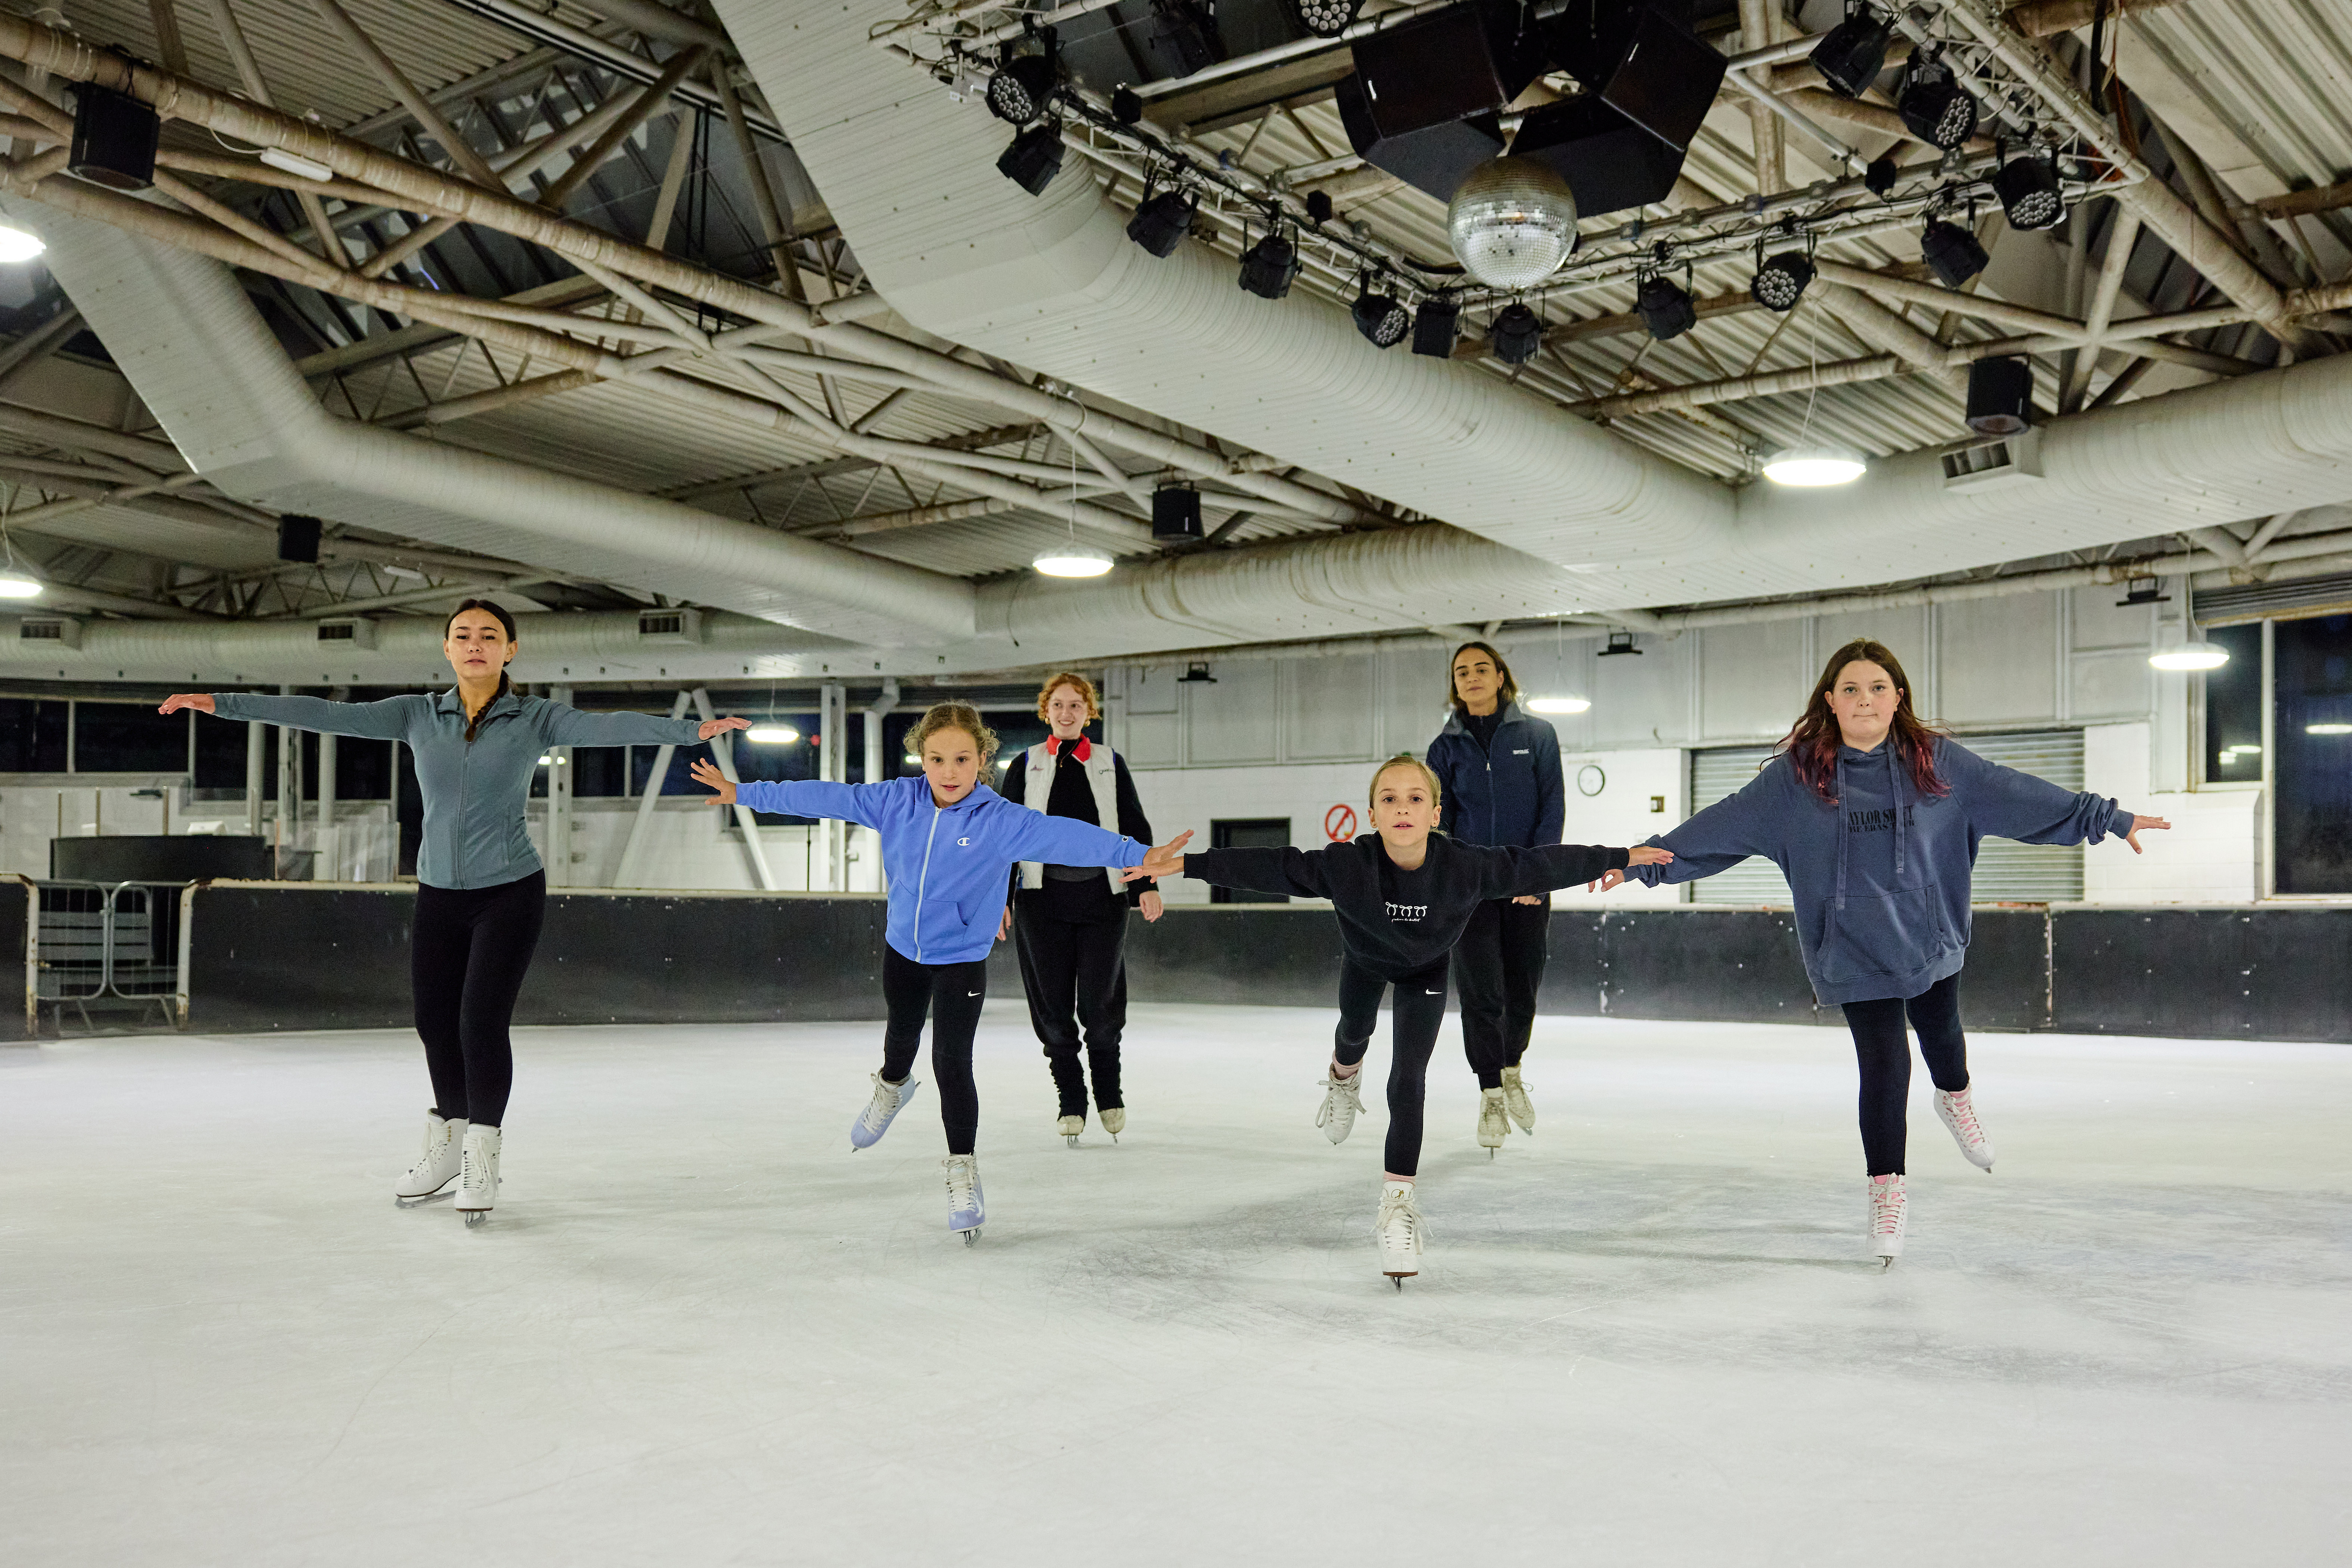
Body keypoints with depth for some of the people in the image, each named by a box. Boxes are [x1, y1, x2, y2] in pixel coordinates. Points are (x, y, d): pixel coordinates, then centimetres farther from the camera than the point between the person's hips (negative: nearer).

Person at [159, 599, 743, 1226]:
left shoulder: (536, 719, -5)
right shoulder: (418, 715, 3)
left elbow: (609, 727, -19)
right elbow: (328, 715, -2)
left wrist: (691, 730, -35)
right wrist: (225, 703, -7)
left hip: (510, 893, -4)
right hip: (438, 895, 4)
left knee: (482, 1021, -9)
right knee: (435, 1021, 11)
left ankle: (482, 1159, 11)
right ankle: (445, 1149, 33)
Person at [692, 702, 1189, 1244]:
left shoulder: (1000, 820, -22)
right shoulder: (897, 801, -11)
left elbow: (1065, 836, -35)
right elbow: (826, 798, -4)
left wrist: (1137, 855, -48)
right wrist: (744, 792, 1)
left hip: (961, 960, -4)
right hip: (902, 948, 4)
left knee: (952, 1063, -9)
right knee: (902, 1032, 27)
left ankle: (963, 1172, 6)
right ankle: (892, 1086, 61)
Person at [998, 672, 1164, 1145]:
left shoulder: (1111, 764, 10)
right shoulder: (1025, 766, 9)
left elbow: (1135, 828, 9)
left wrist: (1147, 884, -2)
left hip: (1102, 894, 0)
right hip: (1042, 897, 0)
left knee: (1101, 1002, -3)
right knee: (1052, 1004, 0)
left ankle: (1109, 1092, 18)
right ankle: (1071, 1101, 13)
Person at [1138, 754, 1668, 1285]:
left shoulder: (1465, 865, -38)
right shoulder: (1346, 865, -40)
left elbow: (1539, 863, -28)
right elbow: (1267, 867, -40)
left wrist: (1621, 858, -20)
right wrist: (1183, 864, -44)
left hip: (1425, 971, -1)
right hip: (1365, 959, 1)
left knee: (1407, 1084, -10)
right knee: (1355, 1030, 31)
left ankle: (1397, 1205, 1)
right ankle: (1343, 1078, 68)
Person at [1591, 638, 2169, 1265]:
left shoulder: (1937, 761, -5)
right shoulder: (1796, 774, -8)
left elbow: (2013, 793, -4)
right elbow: (1724, 823, -7)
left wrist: (2108, 817, -5)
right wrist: (1644, 860, -11)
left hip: (1930, 937, 2)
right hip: (1855, 949, -2)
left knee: (1940, 1031, 21)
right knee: (1884, 1067, -4)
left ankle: (1956, 1100, 57)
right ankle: (1887, 1191, 15)